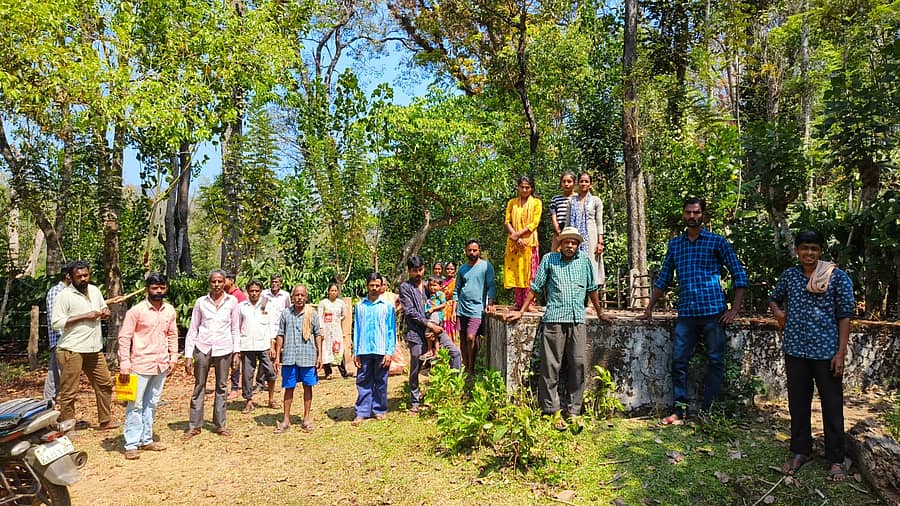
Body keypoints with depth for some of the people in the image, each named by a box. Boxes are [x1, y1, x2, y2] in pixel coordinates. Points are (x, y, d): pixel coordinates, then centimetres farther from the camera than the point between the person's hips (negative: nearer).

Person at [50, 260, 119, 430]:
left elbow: (104, 307, 25)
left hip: (94, 349, 7)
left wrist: (106, 312, 0)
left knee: (105, 383, 14)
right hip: (72, 350, -7)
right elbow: (55, 323, -16)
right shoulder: (64, 295, -11)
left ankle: (105, 421, 27)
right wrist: (84, 316, -20)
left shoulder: (94, 290, 9)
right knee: (69, 391, 0)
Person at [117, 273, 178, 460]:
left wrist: (173, 358, 9)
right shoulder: (136, 310, -10)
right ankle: (131, 444, 9)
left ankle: (146, 439, 25)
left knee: (152, 404, 15)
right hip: (141, 365, -5)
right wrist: (124, 364, -14)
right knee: (135, 405, 1)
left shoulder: (170, 310, 5)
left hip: (161, 365, 5)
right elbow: (124, 337, -10)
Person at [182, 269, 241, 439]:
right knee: (199, 387, 5)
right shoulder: (201, 302, 1)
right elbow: (192, 329, 4)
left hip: (224, 349, 0)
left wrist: (236, 351, 2)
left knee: (221, 387, 8)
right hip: (202, 348, 0)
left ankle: (219, 424, 19)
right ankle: (194, 425, 14)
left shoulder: (232, 301, 1)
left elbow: (235, 329, 7)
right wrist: (188, 356, 0)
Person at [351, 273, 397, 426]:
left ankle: (379, 410, 21)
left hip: (381, 350, -1)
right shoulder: (360, 306, 6)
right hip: (364, 351, 1)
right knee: (363, 382, 4)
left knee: (380, 382, 9)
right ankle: (362, 412, 11)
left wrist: (389, 352, -5)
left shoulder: (387, 306, 1)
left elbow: (392, 330, 2)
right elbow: (356, 329, 8)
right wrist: (356, 353, 3)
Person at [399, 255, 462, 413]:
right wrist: (429, 324, -14)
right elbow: (410, 312, -10)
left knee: (455, 351, -12)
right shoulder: (405, 287, -1)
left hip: (433, 327, 5)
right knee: (415, 369, 3)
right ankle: (415, 402, 16)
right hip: (416, 331, -4)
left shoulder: (427, 285, 17)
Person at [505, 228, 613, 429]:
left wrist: (600, 313, 25)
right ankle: (552, 412, 4)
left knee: (578, 366, -1)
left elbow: (591, 289, 22)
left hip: (578, 320, 2)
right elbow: (535, 287, 10)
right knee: (551, 366, -2)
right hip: (554, 319, -2)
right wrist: (521, 312, 7)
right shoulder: (549, 259, 9)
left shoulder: (585, 261, 15)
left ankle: (573, 412, 8)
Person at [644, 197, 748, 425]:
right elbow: (663, 279, 19)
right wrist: (650, 306, 15)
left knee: (716, 361, 3)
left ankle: (706, 410, 13)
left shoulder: (717, 241, 3)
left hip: (713, 312, -3)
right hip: (686, 313, 3)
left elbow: (739, 275, 3)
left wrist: (735, 309, -5)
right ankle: (679, 409, 10)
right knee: (678, 360, 2)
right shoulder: (675, 244, 13)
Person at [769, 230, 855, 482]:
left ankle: (836, 459, 19)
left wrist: (841, 352, -10)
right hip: (795, 350, 4)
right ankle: (801, 451, 28)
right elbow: (774, 298, 24)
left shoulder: (837, 277, -4)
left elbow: (845, 315, -5)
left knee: (832, 405, 6)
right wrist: (777, 312, 1)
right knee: (798, 402, 13)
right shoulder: (789, 275, 6)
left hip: (826, 352, -3)